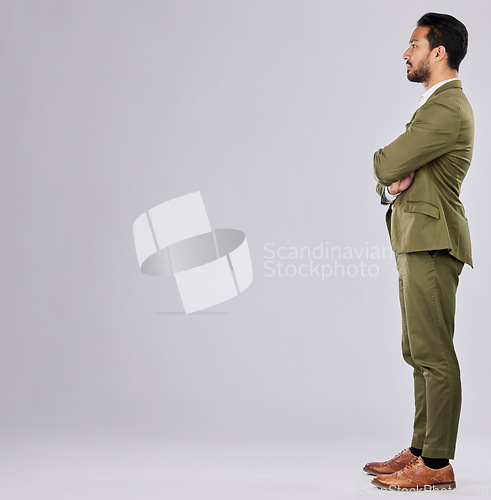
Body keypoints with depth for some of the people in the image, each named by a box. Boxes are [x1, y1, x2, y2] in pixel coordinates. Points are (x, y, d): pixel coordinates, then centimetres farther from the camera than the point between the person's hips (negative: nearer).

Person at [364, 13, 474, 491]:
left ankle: (437, 465, -1)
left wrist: (384, 164, 4)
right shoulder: (438, 103, 21)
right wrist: (391, 182, -3)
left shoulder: (448, 108, -13)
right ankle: (420, 449, 21)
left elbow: (386, 164, -18)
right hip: (415, 239, 11)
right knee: (419, 353, 13)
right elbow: (386, 173, 19)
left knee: (434, 353, -7)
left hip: (431, 241, -11)